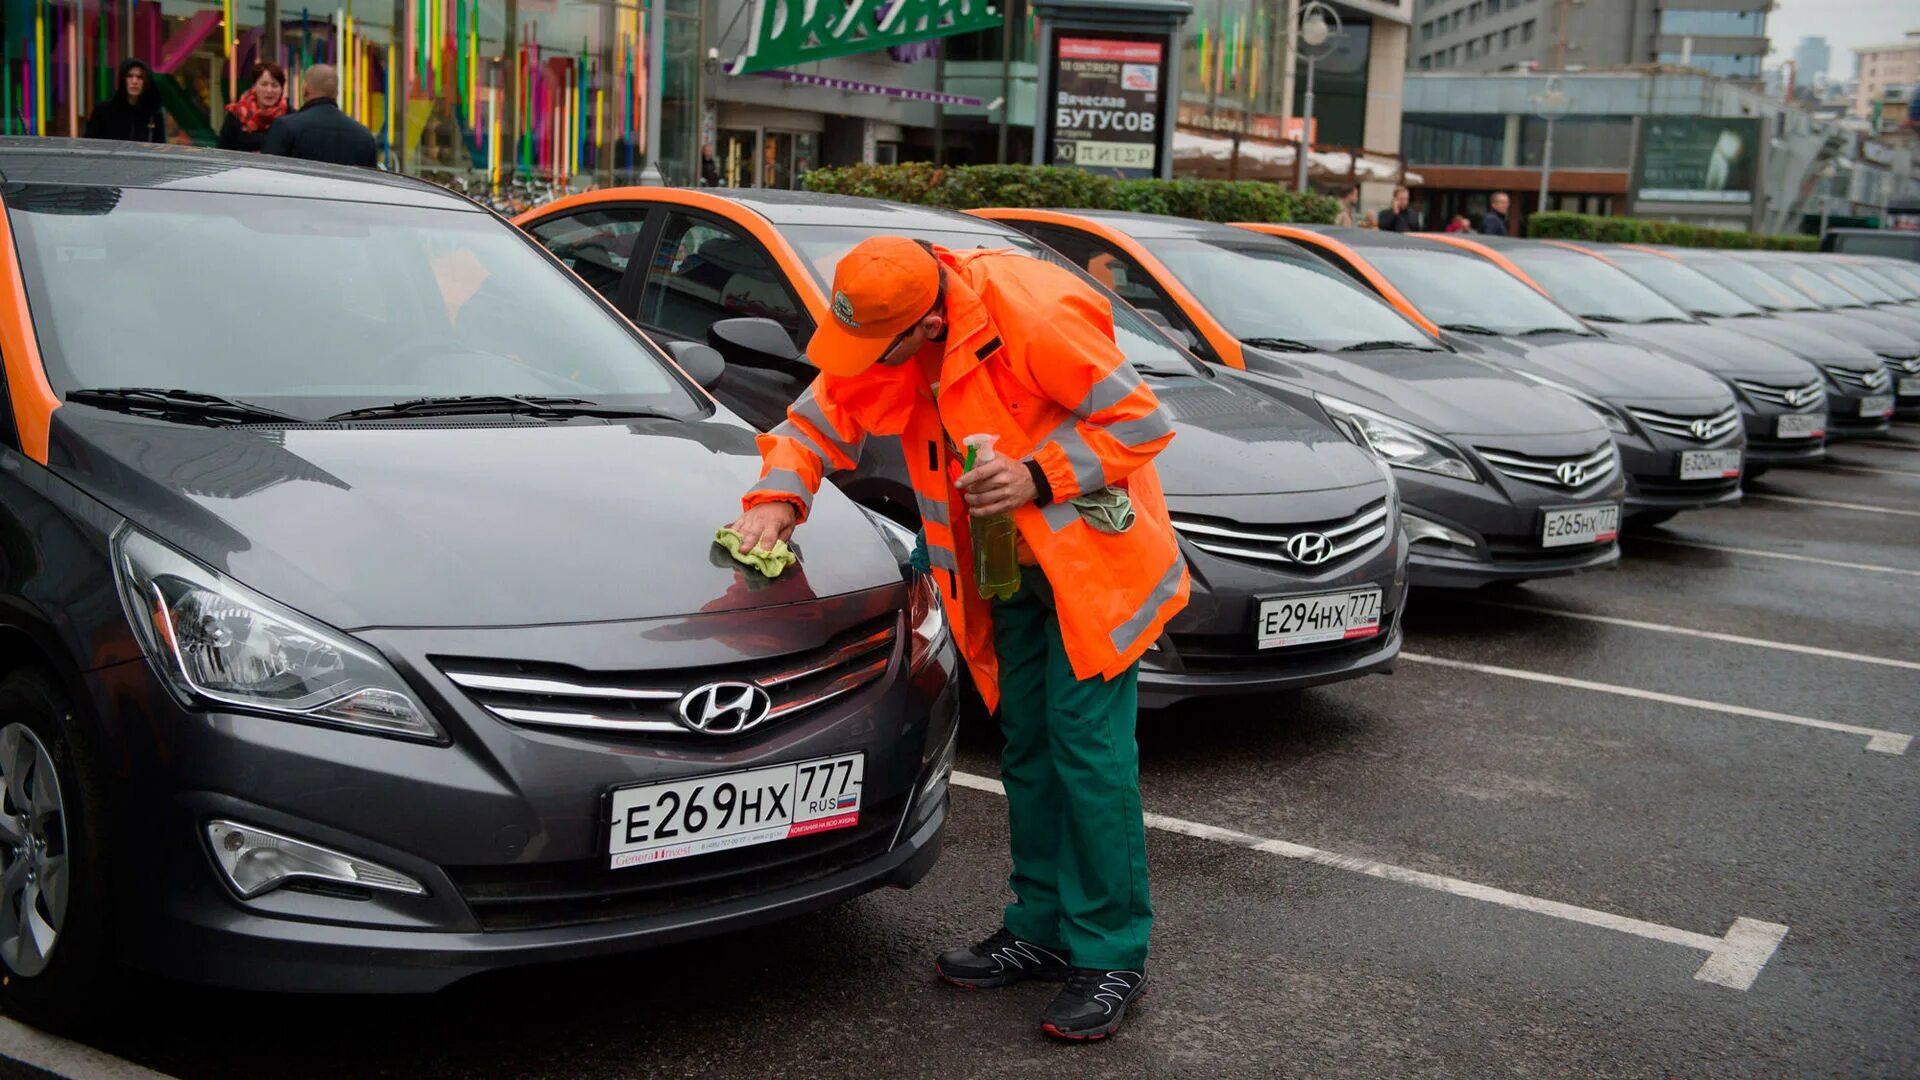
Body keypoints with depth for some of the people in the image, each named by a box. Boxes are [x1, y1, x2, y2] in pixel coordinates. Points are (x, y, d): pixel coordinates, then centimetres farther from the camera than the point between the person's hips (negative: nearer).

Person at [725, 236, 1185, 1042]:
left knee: (1088, 747, -10)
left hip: (1089, 558, -7)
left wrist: (1040, 475, -27)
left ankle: (1110, 956, 0)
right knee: (1027, 747, 12)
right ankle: (1042, 929, 24)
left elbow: (1140, 420, -20)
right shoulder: (884, 340, -5)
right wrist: (779, 496, -11)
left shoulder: (1034, 318, -27)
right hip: (1010, 569, 7)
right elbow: (824, 418, 5)